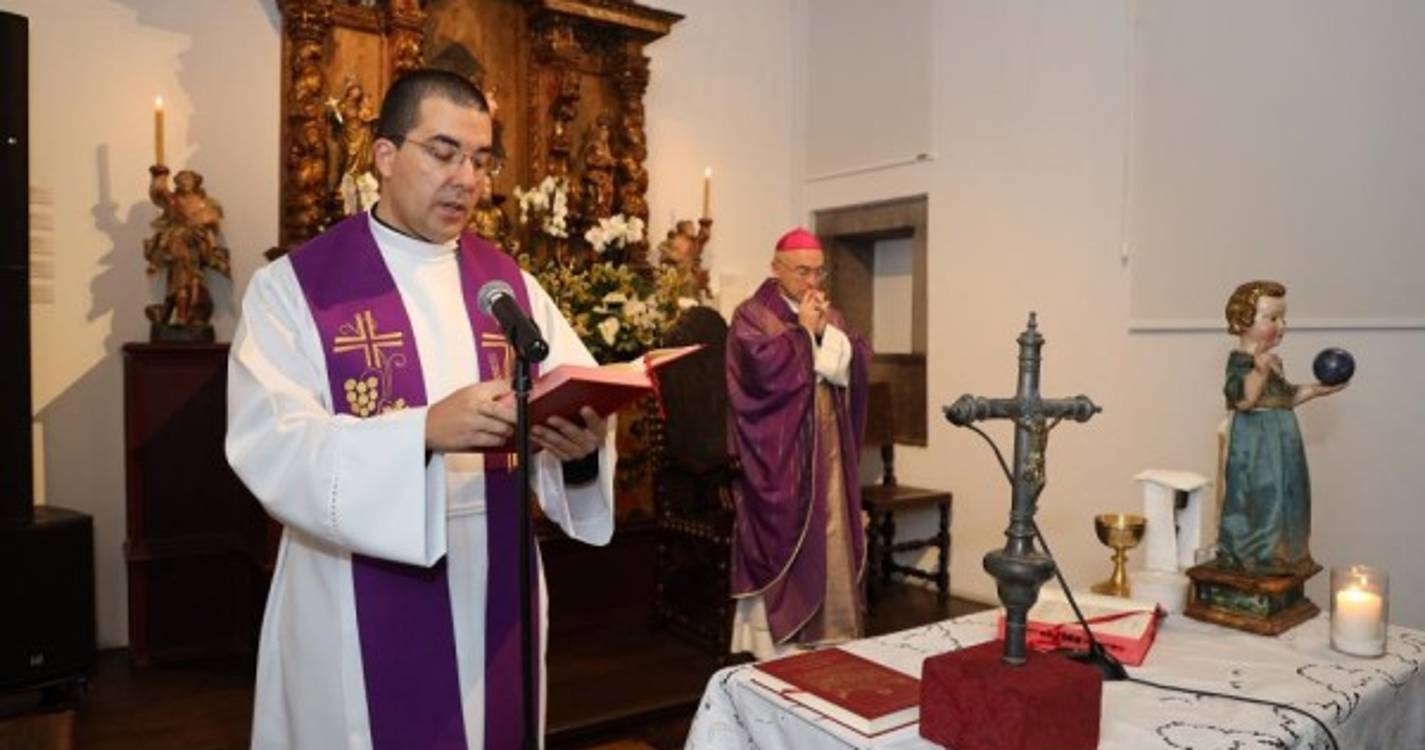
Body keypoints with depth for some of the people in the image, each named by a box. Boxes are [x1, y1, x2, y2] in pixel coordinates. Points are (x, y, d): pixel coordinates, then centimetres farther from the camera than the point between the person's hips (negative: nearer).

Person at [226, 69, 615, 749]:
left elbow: (584, 406, -1)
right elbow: (273, 449, -17)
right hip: (360, 620, -3)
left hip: (493, 599, 4)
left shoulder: (512, 285, 7)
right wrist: (426, 429, -31)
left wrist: (580, 442, -24)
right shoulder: (292, 286, -5)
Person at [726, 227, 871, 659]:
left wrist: (825, 330, -9)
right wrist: (802, 329, -11)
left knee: (831, 541, 9)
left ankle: (826, 633, 20)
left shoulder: (831, 317, 15)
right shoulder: (752, 316, -4)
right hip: (778, 451, -6)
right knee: (782, 541, -3)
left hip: (828, 449, 6)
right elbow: (765, 366, -21)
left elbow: (856, 365, 4)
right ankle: (777, 642, 7)